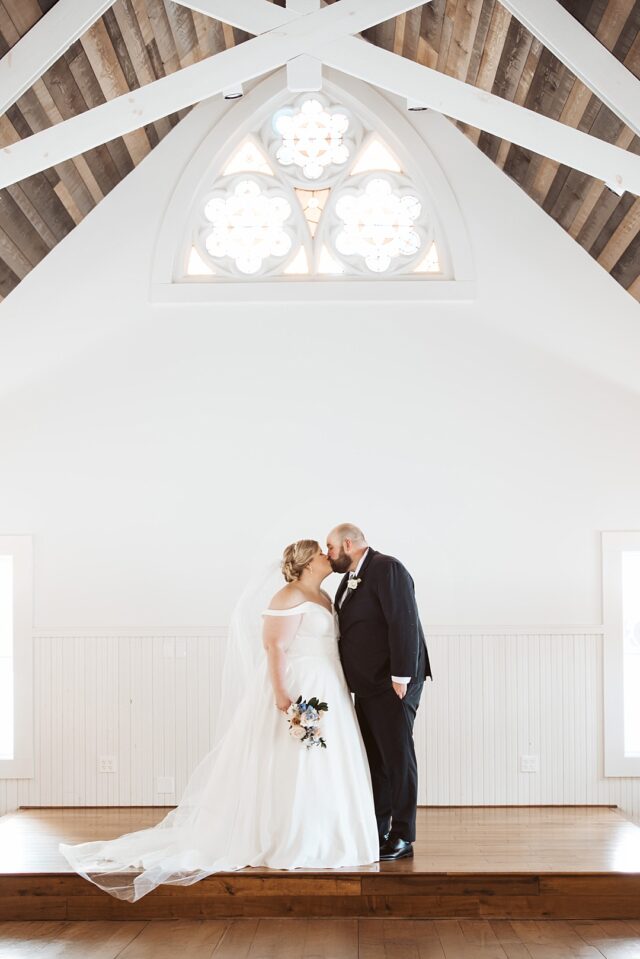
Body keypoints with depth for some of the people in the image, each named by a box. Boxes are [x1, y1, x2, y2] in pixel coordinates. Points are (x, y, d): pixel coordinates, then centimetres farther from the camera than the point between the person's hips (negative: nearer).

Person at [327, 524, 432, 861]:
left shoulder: (387, 569, -12)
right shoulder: (350, 578, 16)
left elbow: (404, 623, -19)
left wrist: (401, 677, -22)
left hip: (393, 684, -9)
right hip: (366, 687, 9)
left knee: (397, 756, -3)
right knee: (373, 759, 12)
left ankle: (402, 837, 4)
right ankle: (375, 833, 20)